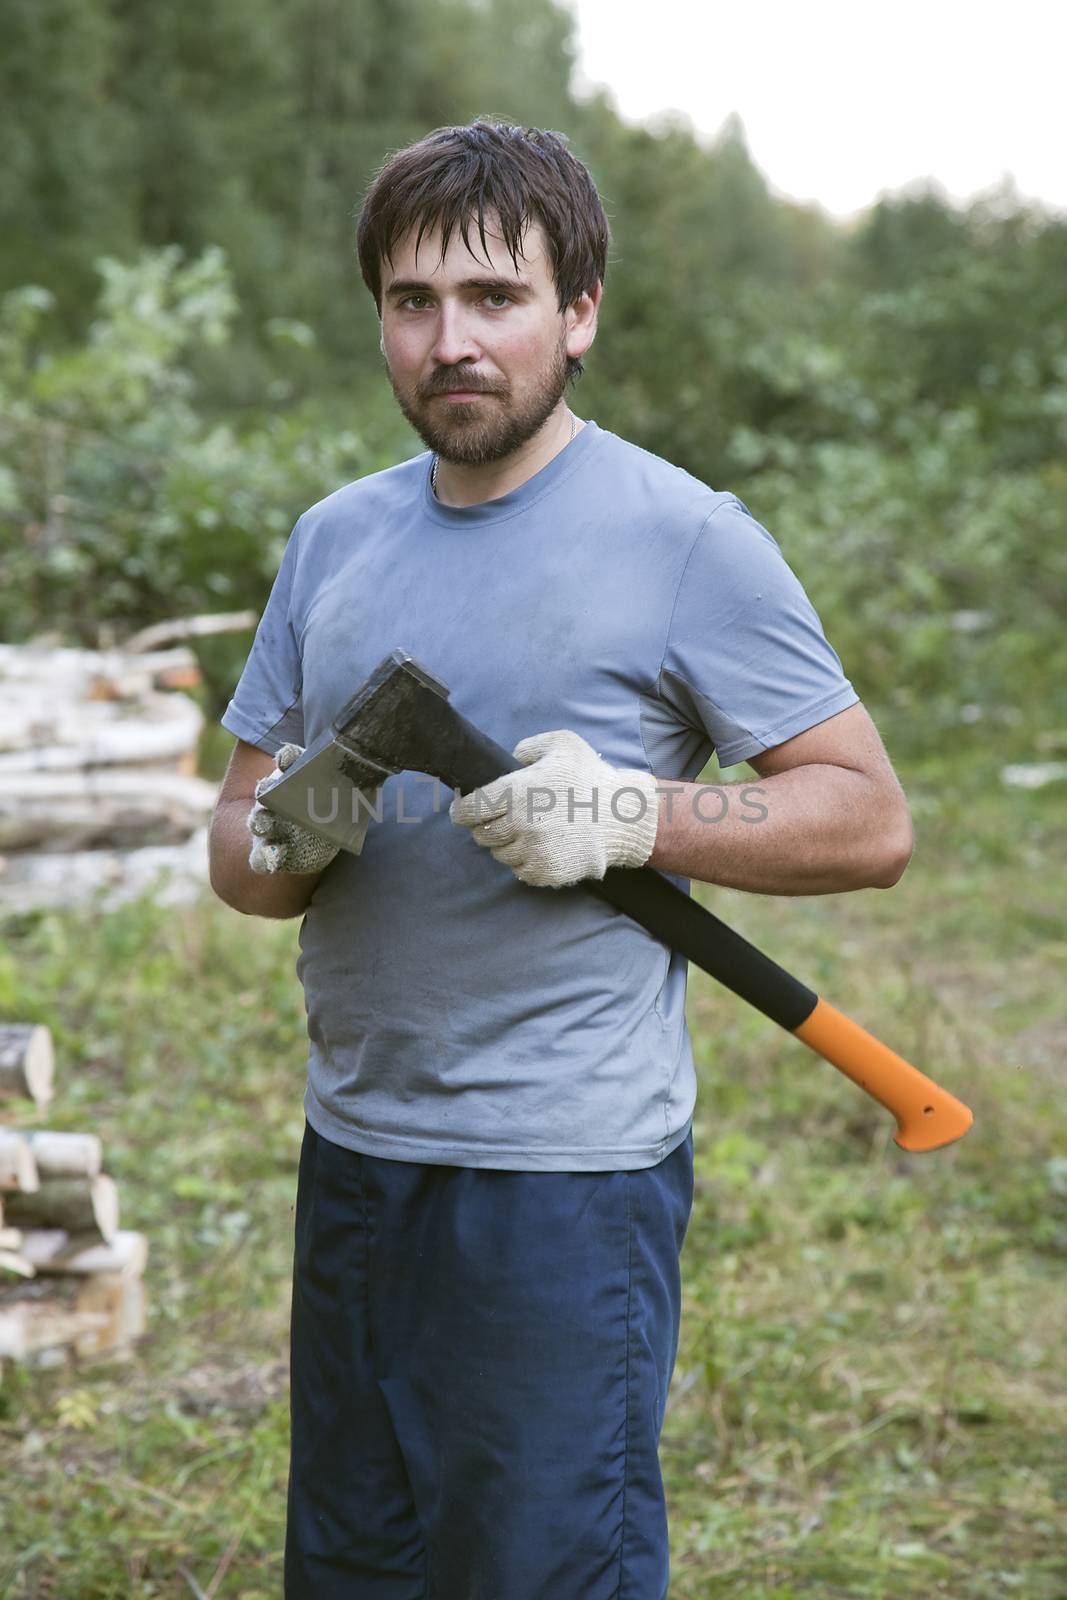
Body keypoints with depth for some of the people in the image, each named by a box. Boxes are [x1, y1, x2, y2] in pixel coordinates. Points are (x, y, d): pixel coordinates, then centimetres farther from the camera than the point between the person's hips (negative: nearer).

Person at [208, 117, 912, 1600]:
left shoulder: (681, 536, -7)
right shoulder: (333, 541, 11)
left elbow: (869, 820, -7)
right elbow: (235, 846, 12)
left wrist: (636, 816, -21)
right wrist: (284, 839, -11)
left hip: (568, 1166, -6)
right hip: (355, 1146, 6)